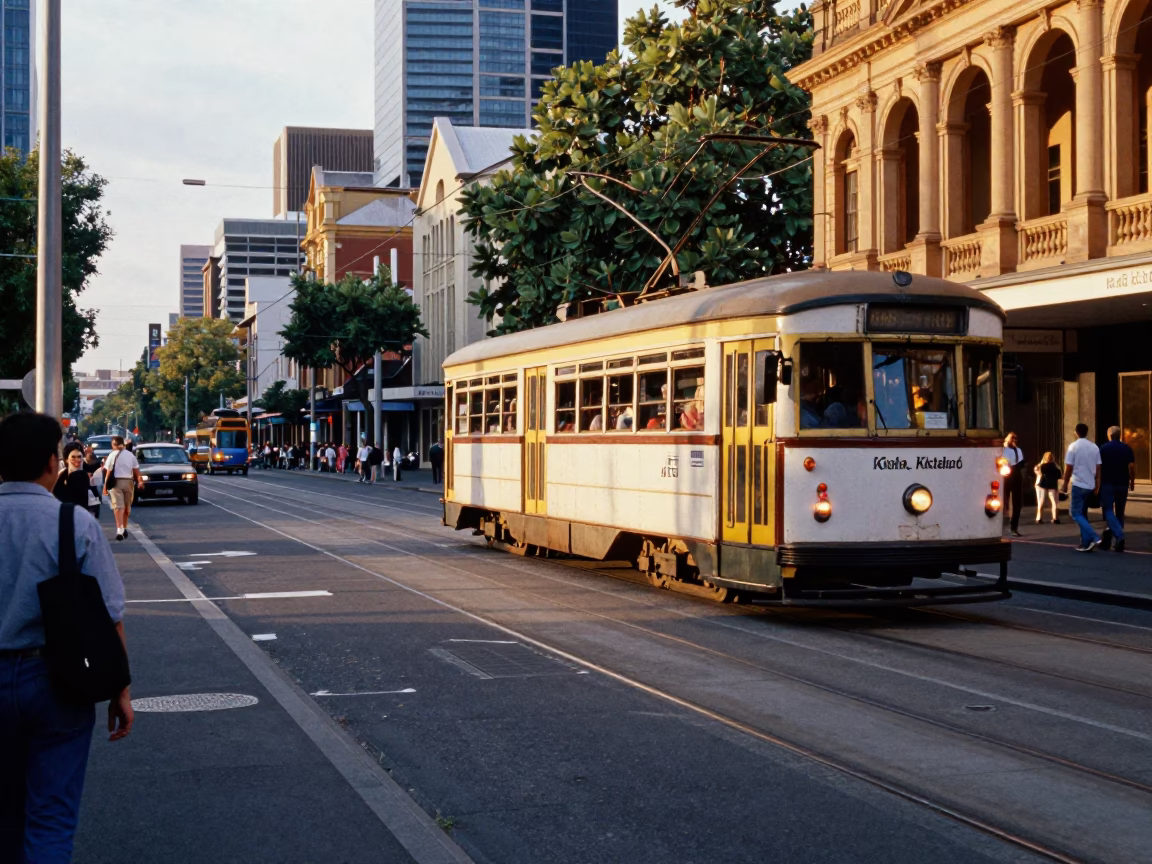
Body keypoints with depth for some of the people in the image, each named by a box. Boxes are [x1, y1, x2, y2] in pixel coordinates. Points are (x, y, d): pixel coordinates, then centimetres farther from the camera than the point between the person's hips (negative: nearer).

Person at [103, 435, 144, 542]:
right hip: (128, 481, 3)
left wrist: (105, 485, -3)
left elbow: (108, 472, -6)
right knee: (127, 506, 16)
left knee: (118, 506, -8)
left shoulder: (113, 455, -2)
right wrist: (140, 481, 7)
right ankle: (124, 528, 27)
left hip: (116, 482, -3)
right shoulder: (131, 455, 7)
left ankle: (119, 529, -21)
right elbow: (136, 470, 2)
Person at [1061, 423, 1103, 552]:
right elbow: (1098, 469, 8)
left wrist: (1065, 484, 2)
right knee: (1083, 514, 16)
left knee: (1076, 514, -2)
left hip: (1078, 485, -6)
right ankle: (1085, 543, 11)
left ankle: (1094, 537, -18)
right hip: (1090, 486, 6)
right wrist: (1097, 487, 14)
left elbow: (1068, 468, -8)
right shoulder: (1095, 448, 7)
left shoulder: (1073, 446, -8)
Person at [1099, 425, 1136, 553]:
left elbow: (1099, 467, -7)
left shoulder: (1103, 449, -4)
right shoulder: (1127, 449, 3)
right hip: (1122, 484, 3)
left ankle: (1119, 535, -25)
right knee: (1119, 513, 11)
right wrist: (1132, 482, 10)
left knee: (1108, 511, -4)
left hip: (1107, 484, -3)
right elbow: (1132, 467, -1)